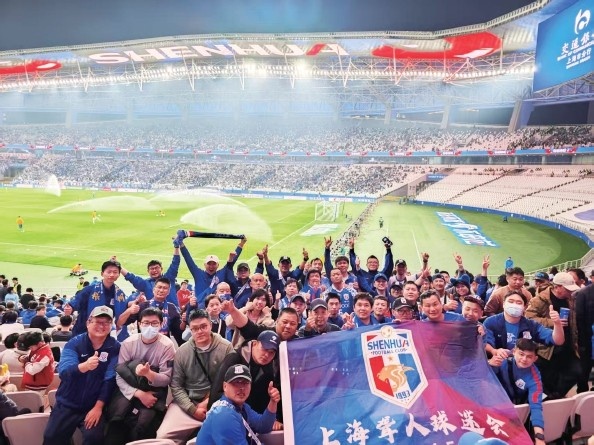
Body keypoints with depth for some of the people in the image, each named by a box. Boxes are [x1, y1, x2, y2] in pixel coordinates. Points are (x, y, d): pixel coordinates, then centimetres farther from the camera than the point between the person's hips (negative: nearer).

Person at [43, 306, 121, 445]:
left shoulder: (115, 347, -8)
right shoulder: (74, 343, -6)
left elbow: (110, 379, -10)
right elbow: (63, 372, -19)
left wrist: (98, 406, -16)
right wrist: (84, 366, -39)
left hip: (94, 406, -2)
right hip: (67, 404, 2)